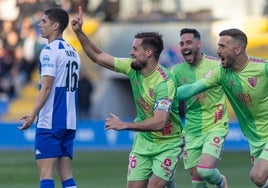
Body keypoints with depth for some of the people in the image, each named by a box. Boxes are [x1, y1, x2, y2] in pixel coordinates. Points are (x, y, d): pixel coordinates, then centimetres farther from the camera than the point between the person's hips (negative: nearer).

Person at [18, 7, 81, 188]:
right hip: (69, 123, 8)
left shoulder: (50, 50, -10)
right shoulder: (73, 52, 15)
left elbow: (46, 87, -17)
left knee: (46, 173, -8)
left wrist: (33, 115, -19)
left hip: (49, 123, -8)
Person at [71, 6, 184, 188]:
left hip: (168, 144, -6)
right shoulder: (132, 67, -5)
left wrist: (124, 125, -28)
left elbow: (159, 122, -33)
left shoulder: (164, 82, -26)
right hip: (143, 141, 6)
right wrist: (79, 32, -4)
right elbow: (98, 57, 5)